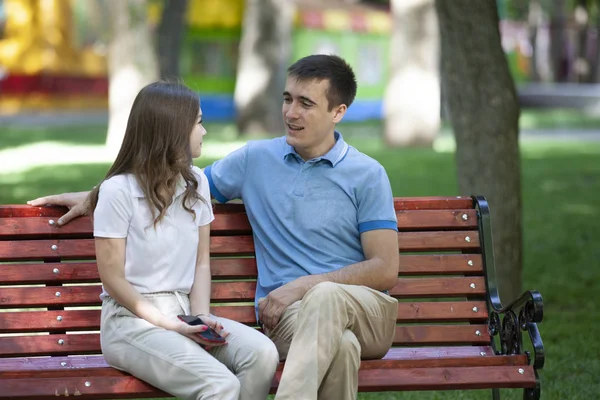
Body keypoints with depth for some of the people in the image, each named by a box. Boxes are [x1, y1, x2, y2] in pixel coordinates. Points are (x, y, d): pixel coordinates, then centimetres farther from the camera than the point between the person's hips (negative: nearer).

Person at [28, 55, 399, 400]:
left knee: (324, 297, -41)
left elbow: (385, 270, 0)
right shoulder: (256, 159, 15)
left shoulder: (368, 175, 6)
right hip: (288, 314, 1)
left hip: (365, 311, -1)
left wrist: (302, 286, -10)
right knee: (339, 347, -38)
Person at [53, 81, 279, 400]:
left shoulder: (196, 183, 11)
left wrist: (200, 316, -6)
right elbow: (113, 280, -8)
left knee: (262, 354, -25)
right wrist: (170, 326, -13)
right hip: (131, 317, -6)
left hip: (185, 312, 6)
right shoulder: (118, 191, -8)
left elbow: (202, 262, 12)